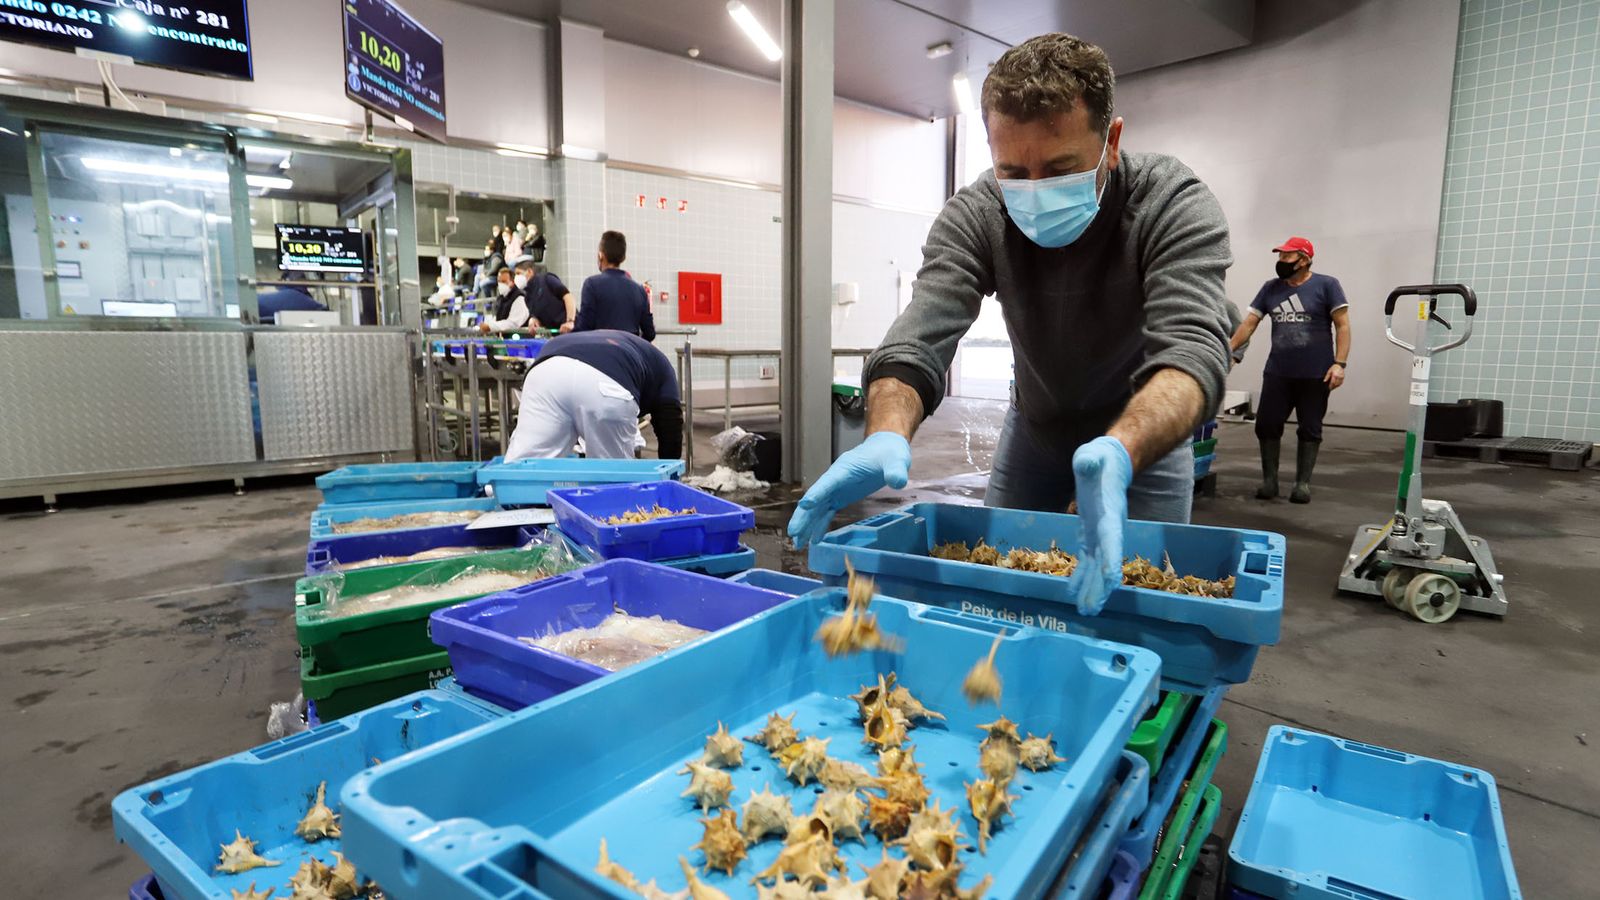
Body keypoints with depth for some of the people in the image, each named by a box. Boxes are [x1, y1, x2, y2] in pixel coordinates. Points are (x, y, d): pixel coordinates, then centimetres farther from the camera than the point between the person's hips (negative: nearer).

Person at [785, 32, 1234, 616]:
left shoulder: (1175, 205, -27)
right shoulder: (973, 217, -22)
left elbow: (1193, 346, -40)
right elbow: (918, 340, -32)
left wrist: (1119, 455, -61)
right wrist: (886, 437, -54)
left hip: (1147, 427, -2)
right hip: (1034, 423, 2)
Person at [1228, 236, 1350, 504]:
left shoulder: (1326, 285, -2)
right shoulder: (1270, 288, 9)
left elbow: (1342, 326, -4)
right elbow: (1249, 323, 9)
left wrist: (1339, 363, -13)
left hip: (1315, 374, -3)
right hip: (1277, 373, 3)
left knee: (1310, 430, 5)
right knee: (1267, 426, 1)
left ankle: (1303, 483, 13)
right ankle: (1269, 480, 13)